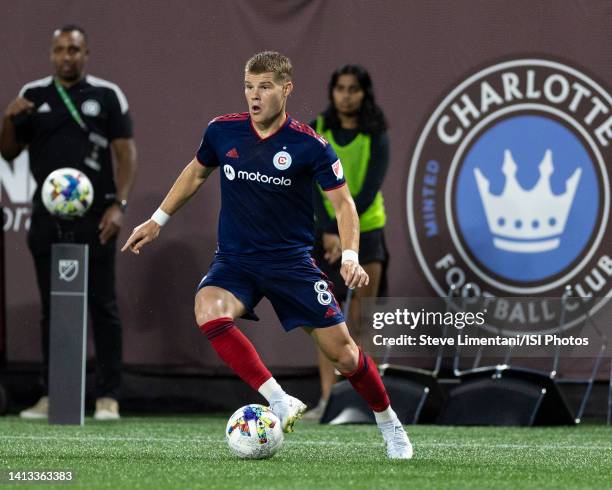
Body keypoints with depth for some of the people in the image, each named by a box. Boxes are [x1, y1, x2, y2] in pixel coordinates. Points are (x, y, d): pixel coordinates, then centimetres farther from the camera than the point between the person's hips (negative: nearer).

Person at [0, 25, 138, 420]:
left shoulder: (108, 95, 1)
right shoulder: (33, 96, 9)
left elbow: (127, 152, -1)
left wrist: (119, 205, -11)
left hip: (95, 218, -3)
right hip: (47, 219, 3)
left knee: (103, 306, -2)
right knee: (53, 309, 6)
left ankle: (108, 396, 0)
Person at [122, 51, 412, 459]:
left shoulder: (310, 145, -11)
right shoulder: (222, 132, -3)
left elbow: (342, 201, -7)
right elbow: (196, 172, 17)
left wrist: (350, 256, -22)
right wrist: (157, 221, 20)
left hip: (292, 260, -2)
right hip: (235, 260, 2)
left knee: (341, 351, -3)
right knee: (209, 312, -31)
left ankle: (389, 425, 24)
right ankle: (280, 402, -30)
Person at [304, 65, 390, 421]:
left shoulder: (376, 138, -3)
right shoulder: (317, 131, 1)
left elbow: (369, 190, -11)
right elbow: (316, 186, -6)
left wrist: (343, 233, -19)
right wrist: (328, 231, -17)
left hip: (366, 231, -2)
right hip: (326, 233, 2)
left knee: (361, 322, -3)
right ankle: (328, 399, -3)